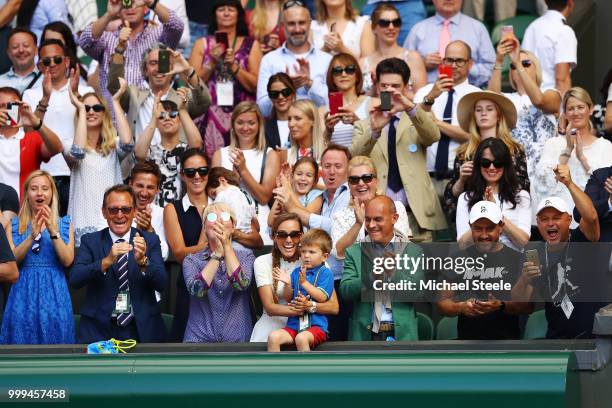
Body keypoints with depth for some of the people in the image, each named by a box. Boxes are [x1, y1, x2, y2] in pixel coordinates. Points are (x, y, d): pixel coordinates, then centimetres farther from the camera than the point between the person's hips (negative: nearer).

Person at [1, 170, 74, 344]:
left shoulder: (64, 225, 8)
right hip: (24, 293, 0)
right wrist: (32, 236, -18)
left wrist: (53, 232, -15)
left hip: (54, 293, 0)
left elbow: (68, 261, -5)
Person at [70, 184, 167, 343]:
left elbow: (162, 284, -2)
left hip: (142, 330, 1)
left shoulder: (150, 240, 8)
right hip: (98, 330, -1)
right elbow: (75, 279, -8)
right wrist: (107, 261, -22)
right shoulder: (90, 241, 7)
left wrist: (143, 261, -20)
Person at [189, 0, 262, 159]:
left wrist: (234, 66, -10)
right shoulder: (202, 44, 11)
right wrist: (212, 63, -7)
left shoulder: (251, 45, 8)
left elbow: (255, 86, 1)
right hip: (209, 115, 1)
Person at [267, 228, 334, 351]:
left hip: (316, 325, -5)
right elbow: (288, 299, 14)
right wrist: (288, 284, -6)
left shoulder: (325, 273, -1)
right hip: (294, 324, 5)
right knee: (273, 337, -21)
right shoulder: (296, 272, 13)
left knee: (301, 338, -37)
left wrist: (304, 282, -16)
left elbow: (322, 297, -13)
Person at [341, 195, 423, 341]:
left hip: (401, 335, -1)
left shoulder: (413, 252, 6)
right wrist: (372, 277, -21)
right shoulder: (354, 252, 7)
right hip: (366, 335, 1)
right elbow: (345, 291, -4)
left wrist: (394, 273, -19)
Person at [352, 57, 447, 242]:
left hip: (416, 214, 0)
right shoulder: (363, 126, 15)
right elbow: (353, 159, -3)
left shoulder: (417, 121, 16)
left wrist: (410, 108, -24)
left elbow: (433, 136, -7)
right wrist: (374, 130, -21)